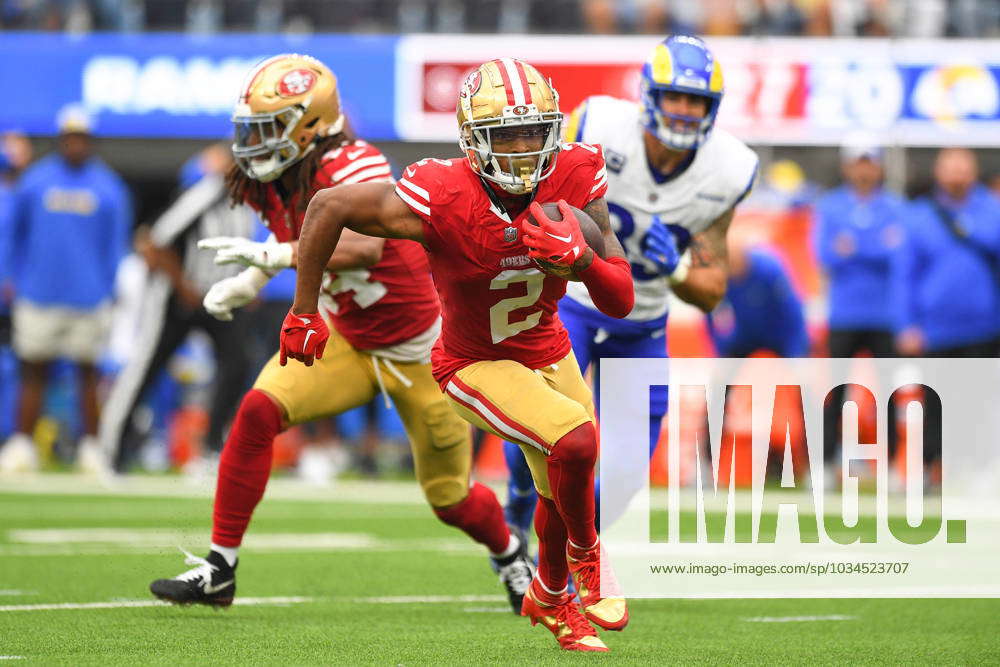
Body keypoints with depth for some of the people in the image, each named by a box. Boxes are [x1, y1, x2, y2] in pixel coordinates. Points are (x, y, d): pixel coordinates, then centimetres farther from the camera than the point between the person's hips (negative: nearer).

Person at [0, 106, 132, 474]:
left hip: (89, 300, -1)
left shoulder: (109, 188, 4)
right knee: (33, 371, 2)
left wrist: (108, 291, 2)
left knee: (90, 372, 2)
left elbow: (116, 246, 8)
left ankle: (92, 448, 9)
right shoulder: (35, 181, 5)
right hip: (39, 296, 1)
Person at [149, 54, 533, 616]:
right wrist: (248, 284, 1)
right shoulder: (273, 181, -6)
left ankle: (509, 551, 43)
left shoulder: (352, 167, -29)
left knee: (449, 499, 8)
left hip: (418, 350, -6)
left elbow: (365, 248, -46)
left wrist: (271, 256, -53)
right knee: (258, 412, -19)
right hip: (344, 336, 6)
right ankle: (219, 570, -12)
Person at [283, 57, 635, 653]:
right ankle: (587, 558, 4)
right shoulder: (442, 201, -33)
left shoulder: (577, 181, -22)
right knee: (575, 443, -26)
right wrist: (304, 313, -13)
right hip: (476, 366, -5)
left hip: (548, 352, 5)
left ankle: (550, 597, 50)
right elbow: (329, 207, -20)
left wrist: (582, 259, -39)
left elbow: (621, 303, -18)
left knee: (563, 492, 19)